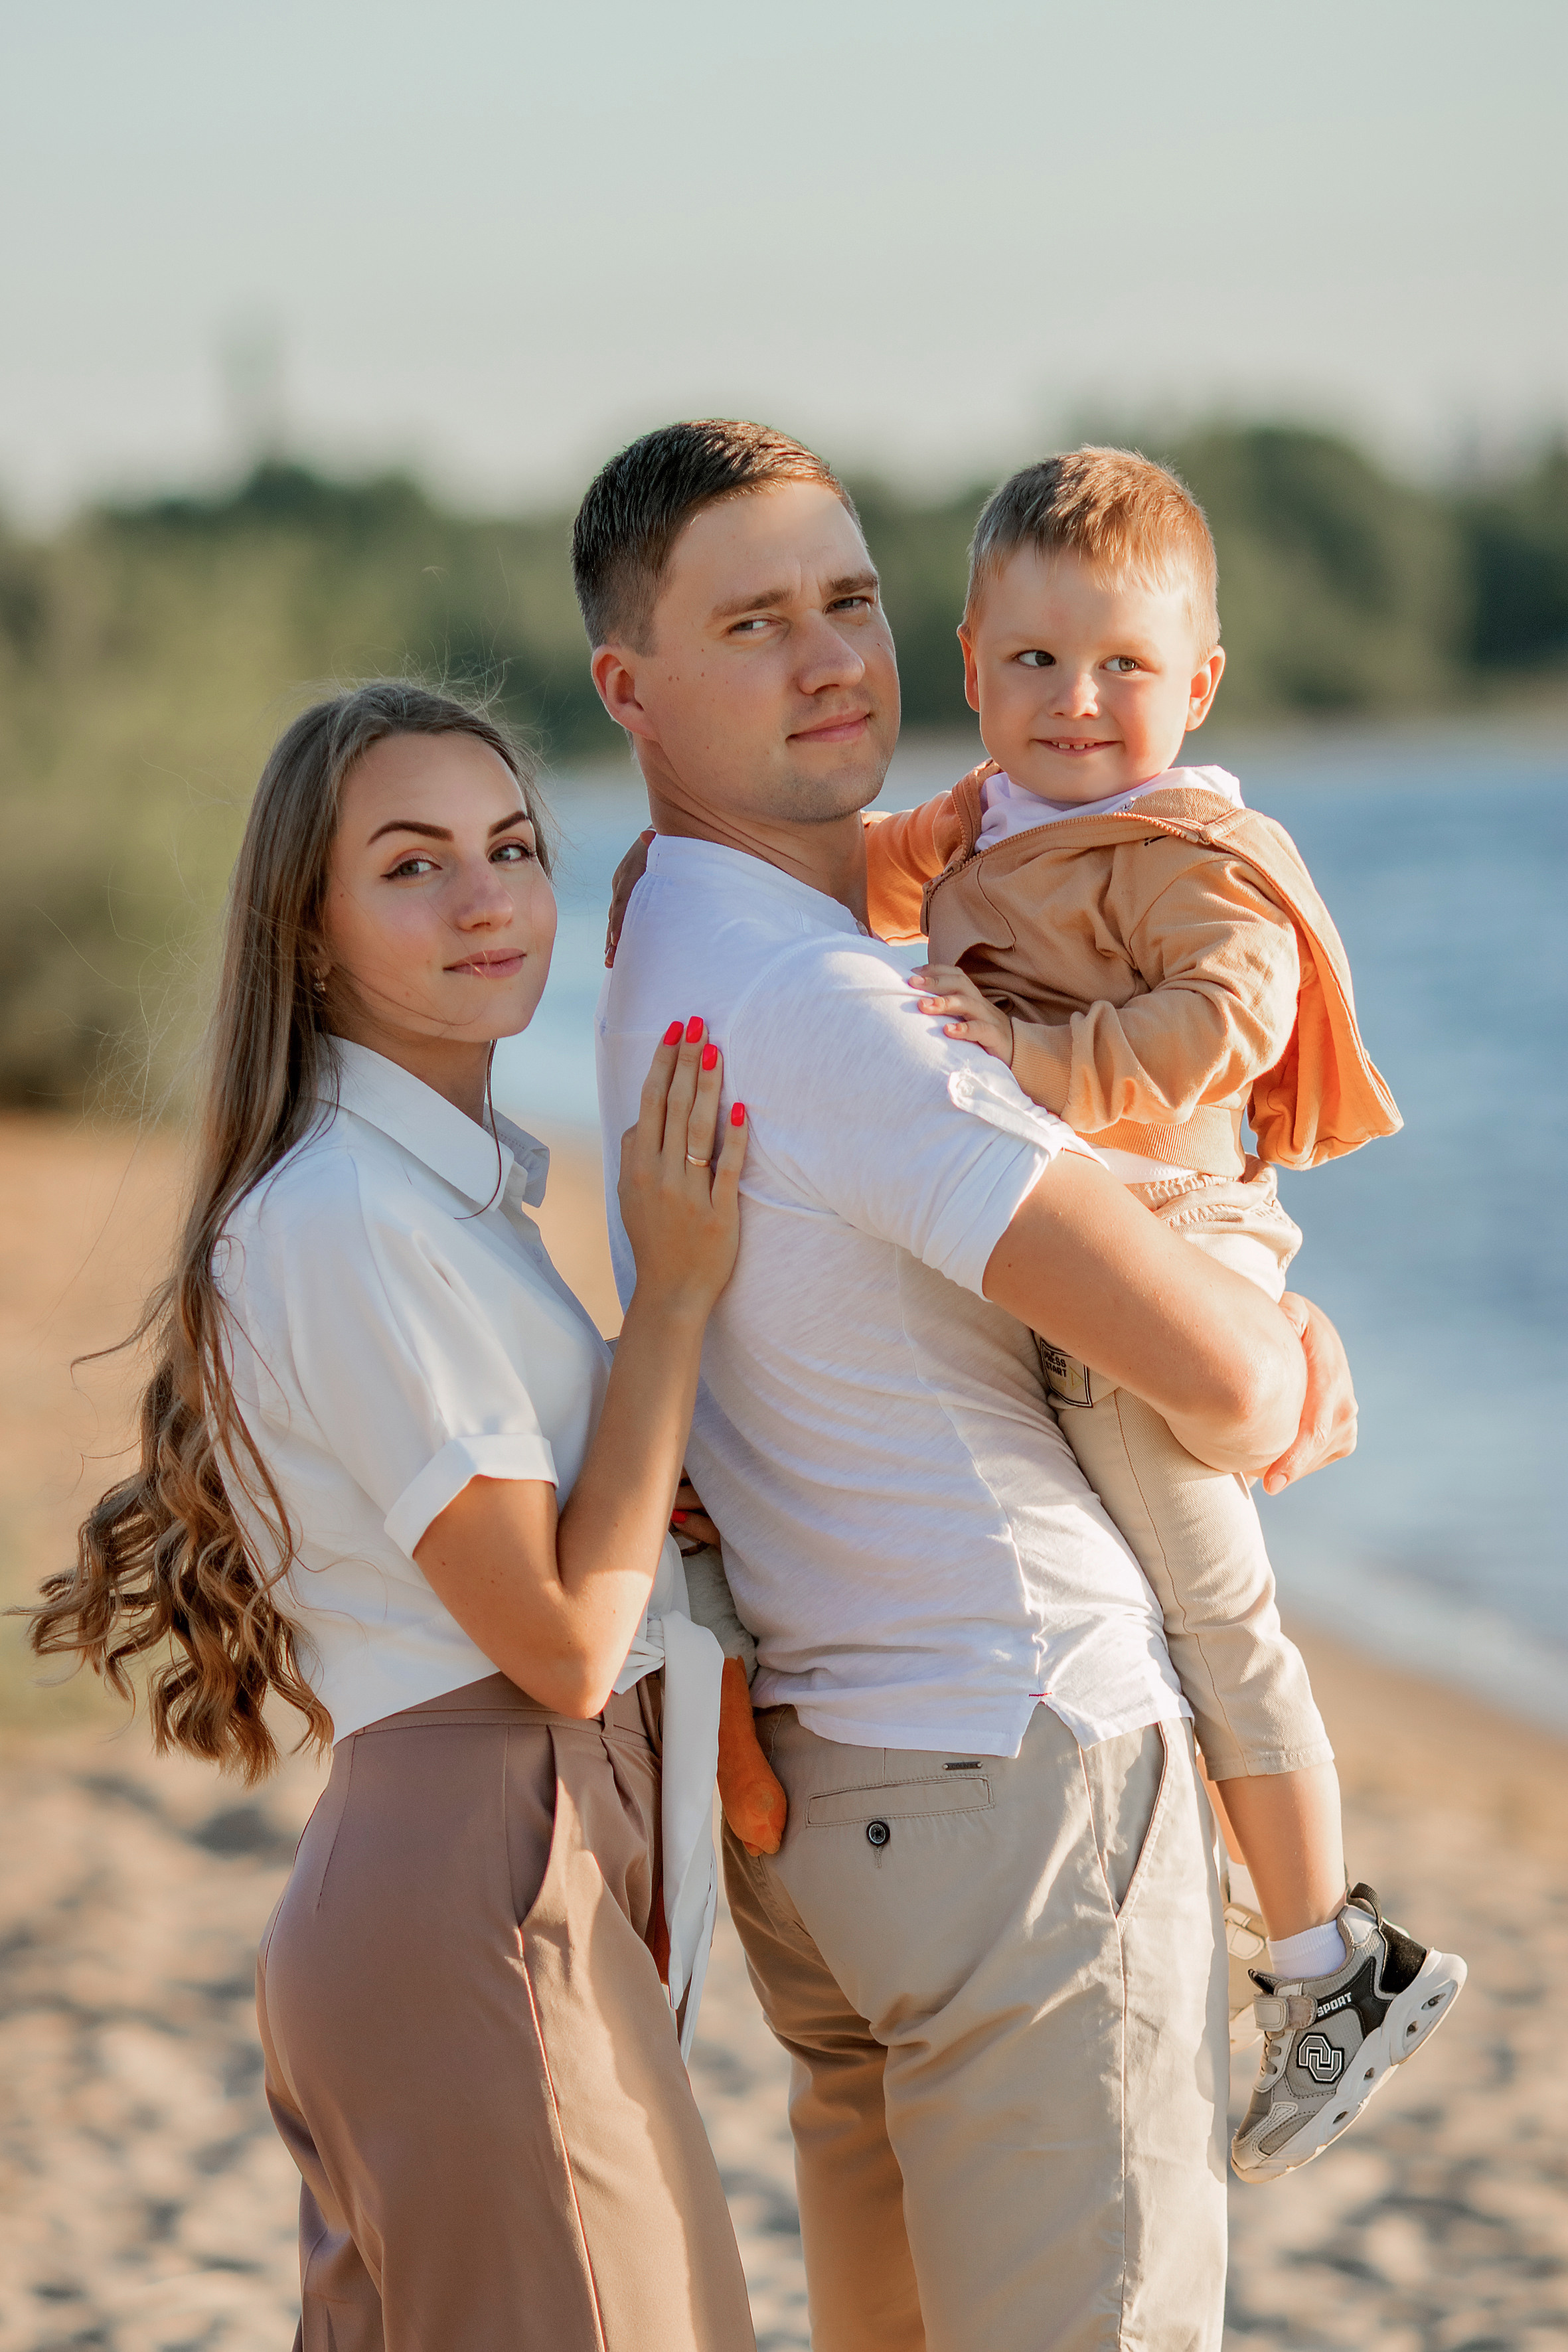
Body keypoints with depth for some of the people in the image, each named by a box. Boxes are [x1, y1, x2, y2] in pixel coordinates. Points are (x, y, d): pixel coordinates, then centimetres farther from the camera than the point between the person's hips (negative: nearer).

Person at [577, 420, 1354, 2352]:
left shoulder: (673, 950, 10)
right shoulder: (812, 1004, -22)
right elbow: (1209, 1371, -23)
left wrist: (1288, 1334, 1)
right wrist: (1266, 1392, 1)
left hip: (816, 1773, 10)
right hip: (1023, 1775, -10)